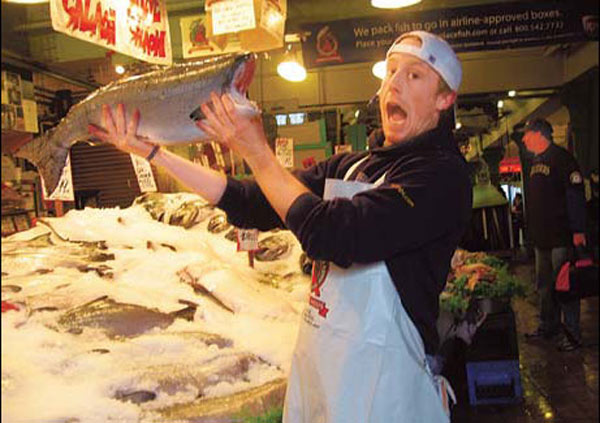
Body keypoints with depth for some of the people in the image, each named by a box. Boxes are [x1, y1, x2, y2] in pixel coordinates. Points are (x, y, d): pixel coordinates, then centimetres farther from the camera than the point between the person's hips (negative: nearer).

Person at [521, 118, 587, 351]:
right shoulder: (535, 161, 15)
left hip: (560, 236, -9)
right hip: (541, 236, 9)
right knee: (544, 285, 15)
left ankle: (573, 334, 6)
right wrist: (533, 230, 20)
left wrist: (578, 230, -21)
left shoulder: (561, 158, -12)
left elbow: (576, 196, -17)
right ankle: (548, 327, 27)